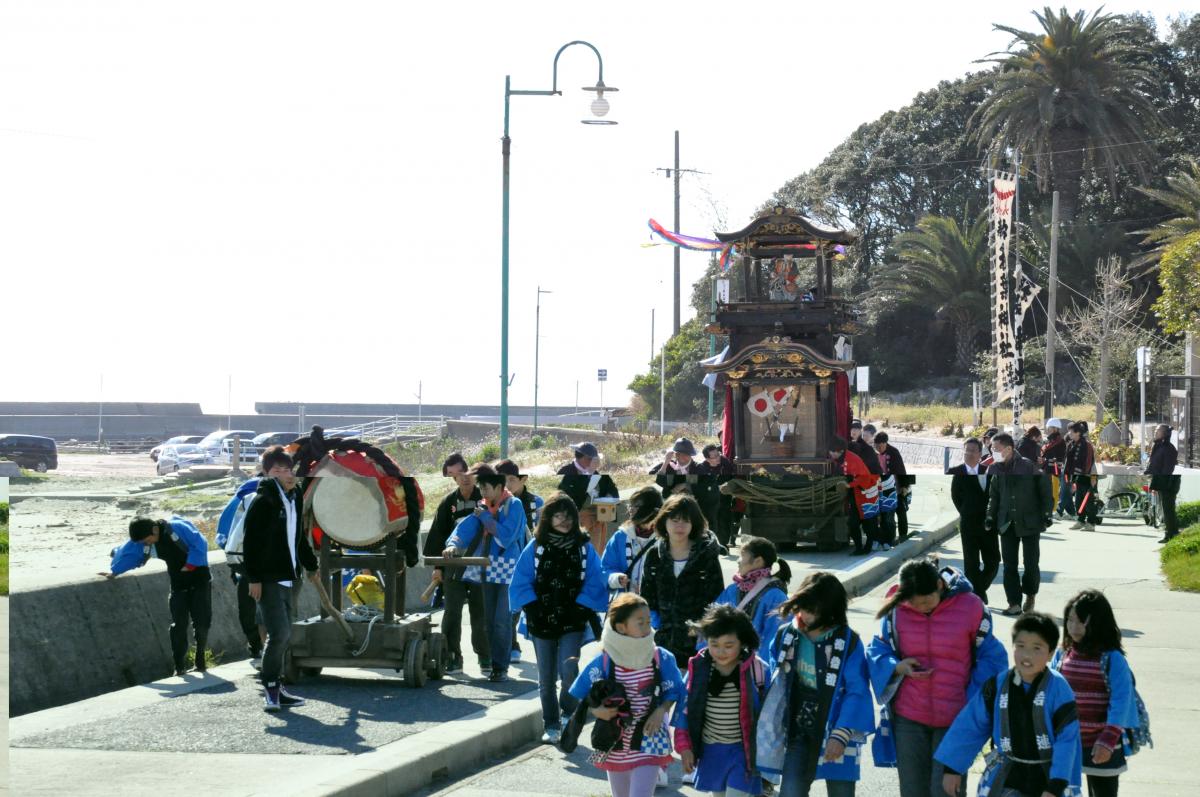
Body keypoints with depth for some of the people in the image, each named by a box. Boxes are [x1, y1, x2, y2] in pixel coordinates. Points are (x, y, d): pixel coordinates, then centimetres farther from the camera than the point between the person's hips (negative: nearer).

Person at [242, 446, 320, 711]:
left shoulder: (295, 498, 12)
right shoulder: (264, 501, -12)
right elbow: (250, 542, -15)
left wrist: (311, 567, 28)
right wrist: (254, 578, -19)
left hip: (286, 577, 9)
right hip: (267, 579, -9)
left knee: (283, 634, 11)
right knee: (279, 632, -14)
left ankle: (275, 689, 20)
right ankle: (270, 688, -1)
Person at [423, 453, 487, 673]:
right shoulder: (448, 503, 6)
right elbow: (437, 535, 7)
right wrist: (438, 566, 1)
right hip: (454, 568, 2)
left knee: (481, 614, 5)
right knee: (452, 613, 1)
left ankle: (485, 657, 16)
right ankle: (452, 657, 8)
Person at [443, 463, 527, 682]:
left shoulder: (514, 505, -6)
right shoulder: (484, 507, 11)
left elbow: (506, 534, -17)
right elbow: (466, 526, 0)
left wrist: (485, 517, -10)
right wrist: (453, 544, -17)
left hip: (508, 569, -7)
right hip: (488, 569, 7)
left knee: (502, 620, -9)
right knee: (490, 619, 8)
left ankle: (501, 667, -5)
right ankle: (496, 664, 15)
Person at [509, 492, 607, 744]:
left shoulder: (584, 548, 1)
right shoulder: (536, 548, 1)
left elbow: (595, 583, 0)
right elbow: (520, 582, 1)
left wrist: (580, 607, -9)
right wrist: (534, 608, -7)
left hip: (573, 622, -2)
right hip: (542, 623, 2)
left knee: (568, 669, -20)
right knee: (547, 678, 8)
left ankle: (568, 712, 5)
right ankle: (551, 726, 21)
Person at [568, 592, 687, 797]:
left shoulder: (661, 658, -9)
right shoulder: (603, 661, -10)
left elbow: (673, 692, 4)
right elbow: (579, 698, -1)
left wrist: (661, 710, -14)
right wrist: (595, 711, -20)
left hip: (648, 742, -2)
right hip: (615, 744, 2)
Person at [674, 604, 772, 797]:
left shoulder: (758, 670, -12)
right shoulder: (698, 667, -4)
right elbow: (686, 709, 4)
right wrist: (685, 748, 2)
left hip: (743, 752, -4)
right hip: (711, 751, 4)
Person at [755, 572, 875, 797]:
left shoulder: (848, 642, -14)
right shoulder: (785, 635, -3)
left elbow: (857, 692, -13)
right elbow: (775, 683, 10)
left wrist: (841, 735, -18)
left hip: (835, 732, -3)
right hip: (799, 733, 3)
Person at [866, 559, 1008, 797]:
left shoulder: (969, 607, -10)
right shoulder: (897, 609, -5)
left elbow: (992, 658, -2)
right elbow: (876, 651, 6)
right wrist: (898, 667, -16)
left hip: (955, 719, -2)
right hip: (908, 717, 3)